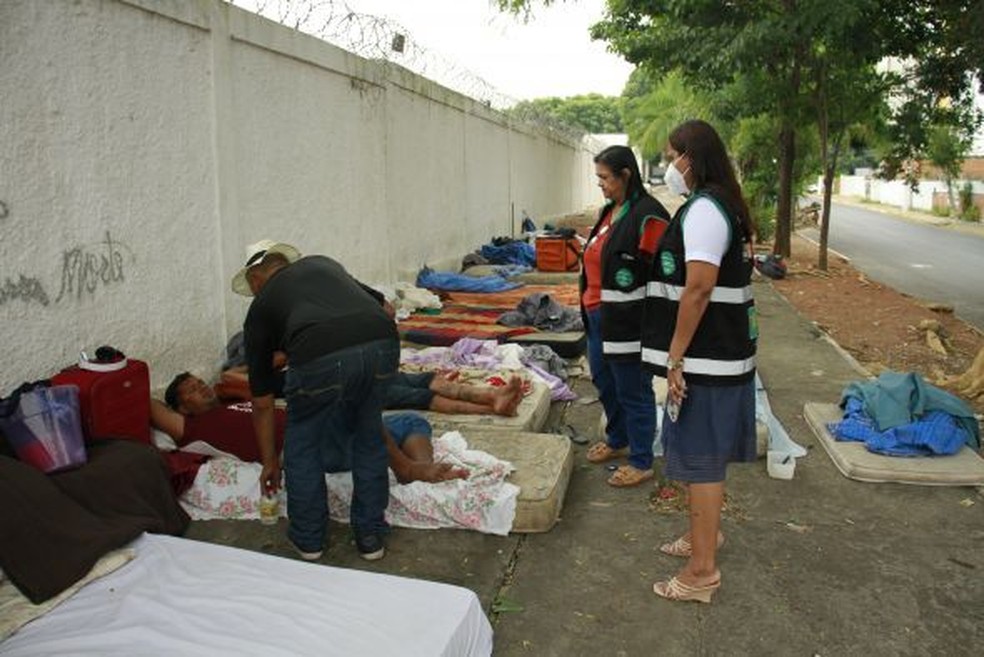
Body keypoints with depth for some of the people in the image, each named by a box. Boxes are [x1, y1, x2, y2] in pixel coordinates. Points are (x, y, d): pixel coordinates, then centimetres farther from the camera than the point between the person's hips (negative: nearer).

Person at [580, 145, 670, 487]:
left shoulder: (648, 214, -18)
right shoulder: (610, 211, 12)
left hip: (628, 321, -10)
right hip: (599, 316, 10)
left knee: (633, 391, 3)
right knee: (604, 381, 22)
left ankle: (641, 462, 18)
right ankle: (617, 440, 42)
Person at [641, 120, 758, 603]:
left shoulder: (703, 209, -17)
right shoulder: (723, 205, 16)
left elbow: (698, 288, -25)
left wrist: (676, 356, -20)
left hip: (706, 357, -10)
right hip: (725, 350, 10)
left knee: (701, 457, -2)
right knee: (706, 453, 22)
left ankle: (702, 570, 10)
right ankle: (705, 532, 40)